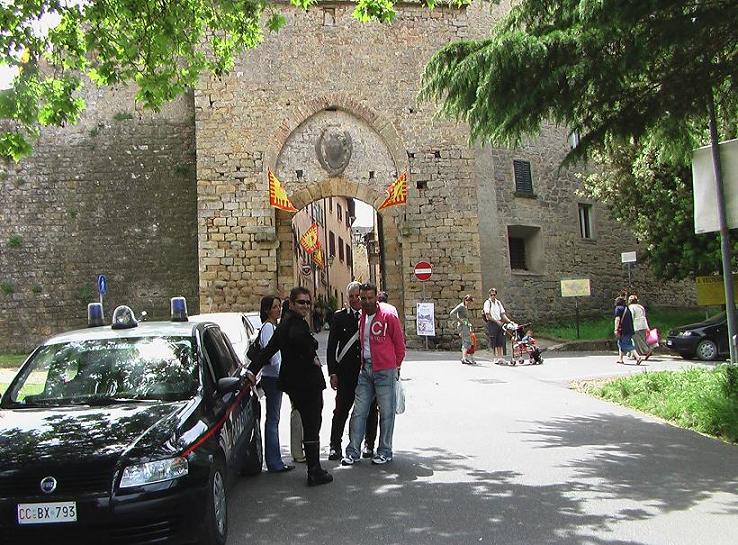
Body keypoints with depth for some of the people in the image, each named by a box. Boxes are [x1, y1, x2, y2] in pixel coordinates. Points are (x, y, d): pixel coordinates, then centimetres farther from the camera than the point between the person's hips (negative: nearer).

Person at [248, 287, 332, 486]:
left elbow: (270, 348, 15)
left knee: (309, 426, 17)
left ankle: (314, 470, 25)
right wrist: (312, 358, -22)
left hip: (293, 382, 9)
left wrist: (253, 370, 17)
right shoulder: (296, 321, -14)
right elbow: (298, 338, -37)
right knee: (312, 427, -2)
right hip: (306, 381, -9)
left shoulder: (285, 322, 15)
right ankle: (315, 473, 3)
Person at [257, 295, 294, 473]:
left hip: (276, 377, 10)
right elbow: (271, 354, -20)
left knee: (273, 419, 12)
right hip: (272, 378, -10)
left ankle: (274, 461, 18)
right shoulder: (267, 327, -12)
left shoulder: (274, 326, 17)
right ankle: (274, 463, -1)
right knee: (273, 420, -5)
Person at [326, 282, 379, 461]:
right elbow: (331, 346, 3)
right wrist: (332, 372, -3)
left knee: (370, 409, 8)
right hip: (346, 371, 0)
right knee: (341, 409, 1)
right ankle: (335, 446, 11)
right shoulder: (339, 316, 4)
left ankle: (369, 444, 23)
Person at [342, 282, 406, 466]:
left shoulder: (388, 317, -7)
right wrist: (361, 364, 11)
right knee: (358, 411, 6)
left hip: (385, 370, -5)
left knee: (386, 412, 4)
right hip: (365, 370, 5)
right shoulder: (360, 318, 10)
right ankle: (353, 452, 13)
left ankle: (385, 451, 15)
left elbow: (400, 344, 0)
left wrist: (395, 367, 5)